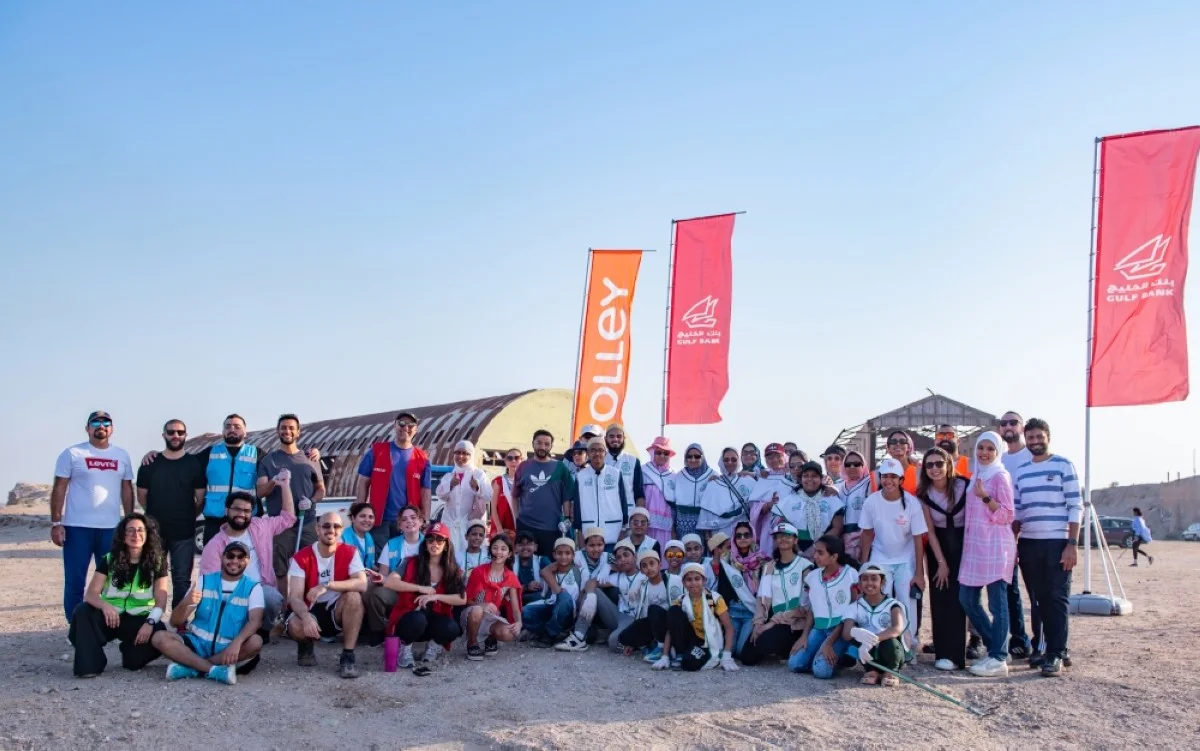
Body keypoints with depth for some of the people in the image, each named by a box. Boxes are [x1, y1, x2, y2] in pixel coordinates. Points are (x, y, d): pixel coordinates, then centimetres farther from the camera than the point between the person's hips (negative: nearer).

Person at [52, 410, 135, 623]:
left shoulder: (121, 456, 11)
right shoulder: (72, 454, 0)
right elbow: (59, 489, -1)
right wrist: (56, 523, -9)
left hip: (111, 528, 3)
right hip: (77, 527, -3)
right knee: (74, 582, 2)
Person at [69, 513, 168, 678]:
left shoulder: (157, 562, -2)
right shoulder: (109, 560, 0)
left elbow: (161, 601, -8)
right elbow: (90, 594, -8)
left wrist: (150, 622, -28)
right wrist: (104, 605, -32)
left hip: (139, 619, -1)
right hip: (110, 616, 1)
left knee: (159, 633, -32)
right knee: (82, 610, -28)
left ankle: (132, 656, 4)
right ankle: (89, 665, -23)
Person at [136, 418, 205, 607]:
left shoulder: (194, 464, 1)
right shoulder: (150, 464, 4)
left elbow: (201, 498, 3)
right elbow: (142, 496, 10)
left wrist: (187, 517, 8)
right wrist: (157, 515, 13)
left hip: (184, 533, -1)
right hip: (154, 531, 1)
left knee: (182, 580, 3)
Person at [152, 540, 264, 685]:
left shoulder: (253, 587, -1)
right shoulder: (204, 581, 5)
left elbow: (255, 621, -18)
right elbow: (175, 622, 0)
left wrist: (237, 642, -38)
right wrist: (186, 603, -23)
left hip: (228, 648, -2)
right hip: (198, 643, 2)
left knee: (255, 642, -32)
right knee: (159, 638, -21)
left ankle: (190, 667, -24)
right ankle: (214, 670, -29)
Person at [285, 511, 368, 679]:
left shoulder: (350, 552, -10)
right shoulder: (301, 558, -11)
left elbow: (362, 584, -25)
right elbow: (294, 597, -19)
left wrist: (327, 585, -36)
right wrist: (306, 617, -41)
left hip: (338, 612, 1)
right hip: (312, 611, 0)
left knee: (353, 596, -31)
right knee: (295, 626, -34)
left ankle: (348, 656, -22)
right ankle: (306, 646, 6)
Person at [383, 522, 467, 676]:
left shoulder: (454, 571, 1)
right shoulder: (411, 563, -5)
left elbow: (462, 599, -8)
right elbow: (389, 582, -18)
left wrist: (436, 596, -21)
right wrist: (420, 588, -21)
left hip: (434, 622, 2)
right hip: (408, 620, -2)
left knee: (452, 628, -30)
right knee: (418, 619, -38)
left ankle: (430, 657, 1)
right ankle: (403, 649, -4)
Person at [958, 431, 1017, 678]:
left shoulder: (1000, 476, -6)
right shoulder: (976, 476, 17)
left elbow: (1006, 515, -11)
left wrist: (985, 497, -22)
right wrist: (967, 544, 15)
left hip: (995, 546, -8)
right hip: (974, 546, 8)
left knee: (996, 602, -4)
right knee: (967, 599, 9)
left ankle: (998, 659, 1)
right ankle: (997, 647, 21)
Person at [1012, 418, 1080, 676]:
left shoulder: (1063, 465, -1)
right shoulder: (1021, 471, 13)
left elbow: (1076, 508, -5)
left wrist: (1072, 544, -12)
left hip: (1057, 543, -5)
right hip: (1028, 545, 5)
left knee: (1057, 599, -3)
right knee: (1038, 599, 8)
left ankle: (1056, 654, 1)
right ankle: (1046, 648, 17)